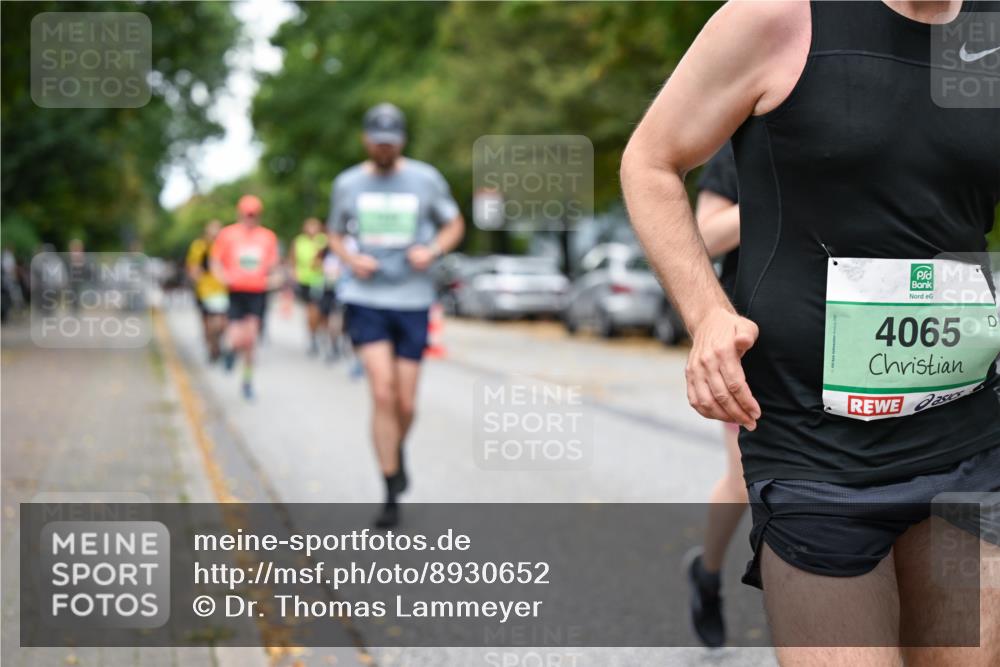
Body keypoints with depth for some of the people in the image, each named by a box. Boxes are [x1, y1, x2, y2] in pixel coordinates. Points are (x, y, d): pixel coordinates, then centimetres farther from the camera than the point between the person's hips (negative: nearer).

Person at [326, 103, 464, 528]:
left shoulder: (425, 179, 2)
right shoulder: (347, 184, 5)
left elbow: (454, 225, 12)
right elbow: (335, 234, 17)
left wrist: (432, 251, -8)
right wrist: (351, 259, -5)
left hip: (413, 301, 1)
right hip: (365, 298, -1)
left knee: (404, 404, 3)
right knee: (383, 395, -13)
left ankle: (397, 452, 38)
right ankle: (391, 495, -4)